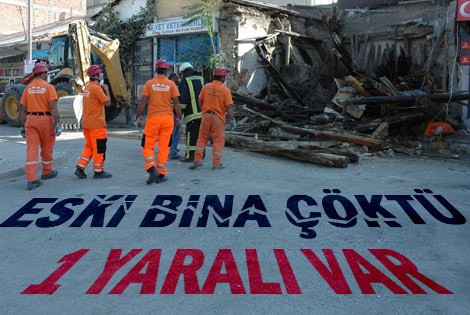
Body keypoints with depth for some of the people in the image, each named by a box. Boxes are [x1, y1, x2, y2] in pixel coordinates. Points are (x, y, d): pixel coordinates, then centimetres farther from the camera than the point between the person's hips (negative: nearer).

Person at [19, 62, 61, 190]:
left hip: (31, 119, 3)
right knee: (47, 147, 15)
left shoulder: (28, 88, 8)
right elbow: (53, 108, -14)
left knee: (31, 149, -2)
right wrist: (57, 124, -14)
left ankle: (31, 179, -9)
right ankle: (46, 172, 32)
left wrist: (23, 126, 14)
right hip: (45, 119, -3)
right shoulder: (49, 87, -5)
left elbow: (23, 109, 8)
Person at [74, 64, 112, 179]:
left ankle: (80, 168, 13)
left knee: (89, 146, 17)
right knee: (99, 148, 1)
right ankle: (98, 171, 9)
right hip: (96, 123, -9)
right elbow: (107, 102, -14)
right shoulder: (96, 88, -17)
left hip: (86, 123, 9)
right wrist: (106, 90, -3)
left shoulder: (87, 87, 13)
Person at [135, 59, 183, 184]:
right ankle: (161, 174, 12)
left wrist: (138, 117, 4)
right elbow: (176, 103, 1)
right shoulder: (171, 84, 0)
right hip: (167, 118, 1)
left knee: (147, 146, 9)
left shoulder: (149, 83, -1)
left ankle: (152, 169, -9)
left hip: (153, 118, -1)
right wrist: (179, 118, 10)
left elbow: (143, 102, -3)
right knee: (164, 147, 8)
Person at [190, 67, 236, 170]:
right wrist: (232, 120, -2)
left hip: (206, 115, 3)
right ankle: (217, 163, 10)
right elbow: (229, 107, -12)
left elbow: (200, 101, 8)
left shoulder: (206, 87, 0)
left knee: (202, 138, 14)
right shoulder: (225, 90, -11)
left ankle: (198, 160, 15)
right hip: (218, 117, -3)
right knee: (218, 140, 6)